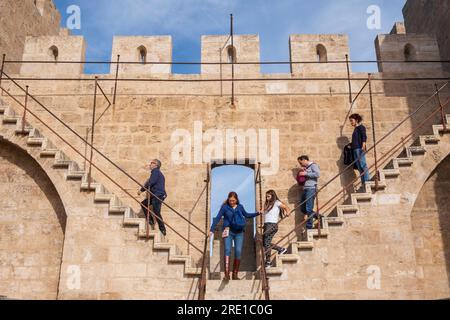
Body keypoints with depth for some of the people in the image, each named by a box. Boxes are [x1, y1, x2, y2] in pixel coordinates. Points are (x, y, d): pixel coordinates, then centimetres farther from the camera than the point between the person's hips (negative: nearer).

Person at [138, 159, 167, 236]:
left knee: (156, 212, -9)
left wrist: (141, 190, -11)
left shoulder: (155, 171, -8)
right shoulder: (157, 172, 22)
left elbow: (150, 183, -18)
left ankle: (162, 230, -2)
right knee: (144, 204, 15)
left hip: (158, 195, -10)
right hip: (155, 195, 10)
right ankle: (150, 220, 16)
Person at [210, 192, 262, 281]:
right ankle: (227, 274, -22)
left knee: (238, 251, -4)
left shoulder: (240, 207, 9)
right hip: (228, 231, -3)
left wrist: (257, 213, 17)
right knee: (227, 250, -16)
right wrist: (212, 230, -9)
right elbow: (217, 218, -2)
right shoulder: (225, 207, 0)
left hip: (239, 232, 3)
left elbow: (246, 215, 25)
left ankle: (235, 274, 8)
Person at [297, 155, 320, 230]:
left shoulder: (313, 165, 2)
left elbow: (317, 174, -16)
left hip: (311, 189, -9)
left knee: (309, 209, -11)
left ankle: (309, 227, -9)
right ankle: (318, 217, 18)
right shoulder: (306, 168, 25)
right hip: (305, 189, 9)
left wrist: (306, 173, -12)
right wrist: (301, 171, 10)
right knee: (303, 209, 7)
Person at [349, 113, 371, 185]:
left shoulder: (360, 127, 0)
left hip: (360, 149, -9)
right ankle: (363, 183, 1)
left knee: (363, 165, -13)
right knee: (359, 167, 3)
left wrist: (363, 147, -22)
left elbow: (364, 137, -12)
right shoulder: (355, 129, 24)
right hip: (355, 149, 9)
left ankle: (367, 181, -15)